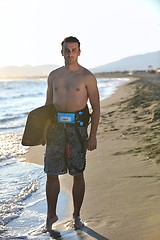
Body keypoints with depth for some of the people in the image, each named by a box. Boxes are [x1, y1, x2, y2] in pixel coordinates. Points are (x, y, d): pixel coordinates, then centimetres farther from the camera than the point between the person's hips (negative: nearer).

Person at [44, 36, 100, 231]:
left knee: (78, 174, 4)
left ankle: (76, 215, 19)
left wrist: (93, 136, -7)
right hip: (56, 125, 3)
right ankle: (51, 215, 15)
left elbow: (96, 108, -1)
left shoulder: (87, 77, 0)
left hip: (77, 125, -3)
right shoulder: (53, 75, 11)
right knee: (51, 173, 1)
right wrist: (44, 130, 10)